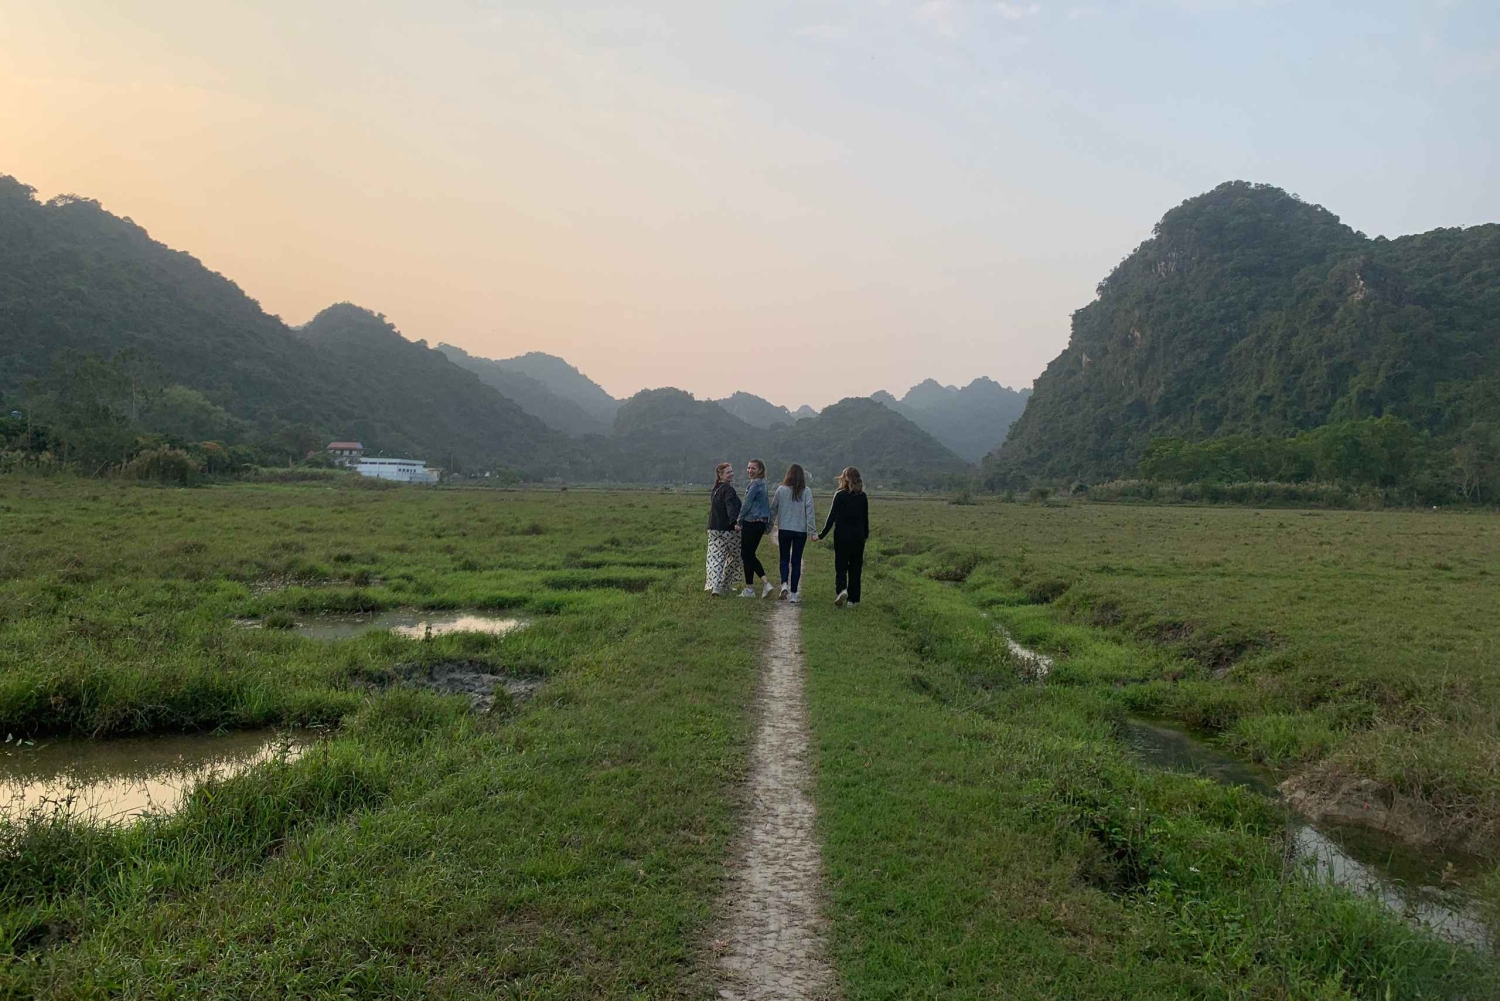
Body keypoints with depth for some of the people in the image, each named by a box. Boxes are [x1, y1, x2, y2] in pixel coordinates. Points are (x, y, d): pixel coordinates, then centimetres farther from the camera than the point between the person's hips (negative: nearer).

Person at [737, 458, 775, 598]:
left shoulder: (755, 484, -14)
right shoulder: (763, 484, 15)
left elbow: (747, 504, -15)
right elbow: (767, 505, 19)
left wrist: (739, 520, -5)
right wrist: (768, 525, 21)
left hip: (751, 523, -9)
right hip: (761, 523, 9)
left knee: (747, 555, 0)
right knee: (750, 555, 15)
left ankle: (749, 589, 6)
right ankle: (766, 583, 9)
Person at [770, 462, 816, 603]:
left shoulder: (781, 490, -4)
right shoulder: (806, 492, -6)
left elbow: (773, 509, 4)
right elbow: (810, 512, -9)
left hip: (784, 530, 0)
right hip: (801, 531, 0)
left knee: (784, 559, 15)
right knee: (796, 561, 8)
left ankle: (784, 584, -8)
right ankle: (794, 593, 8)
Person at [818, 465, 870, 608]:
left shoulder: (840, 495, -9)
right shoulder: (863, 496, 2)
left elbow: (832, 516, -9)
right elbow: (866, 518, 8)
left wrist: (822, 534, -4)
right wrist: (865, 535, 20)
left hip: (842, 535, -3)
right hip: (858, 535, 3)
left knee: (840, 565, 6)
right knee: (855, 567, 8)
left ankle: (841, 589, -19)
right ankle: (853, 600, 10)